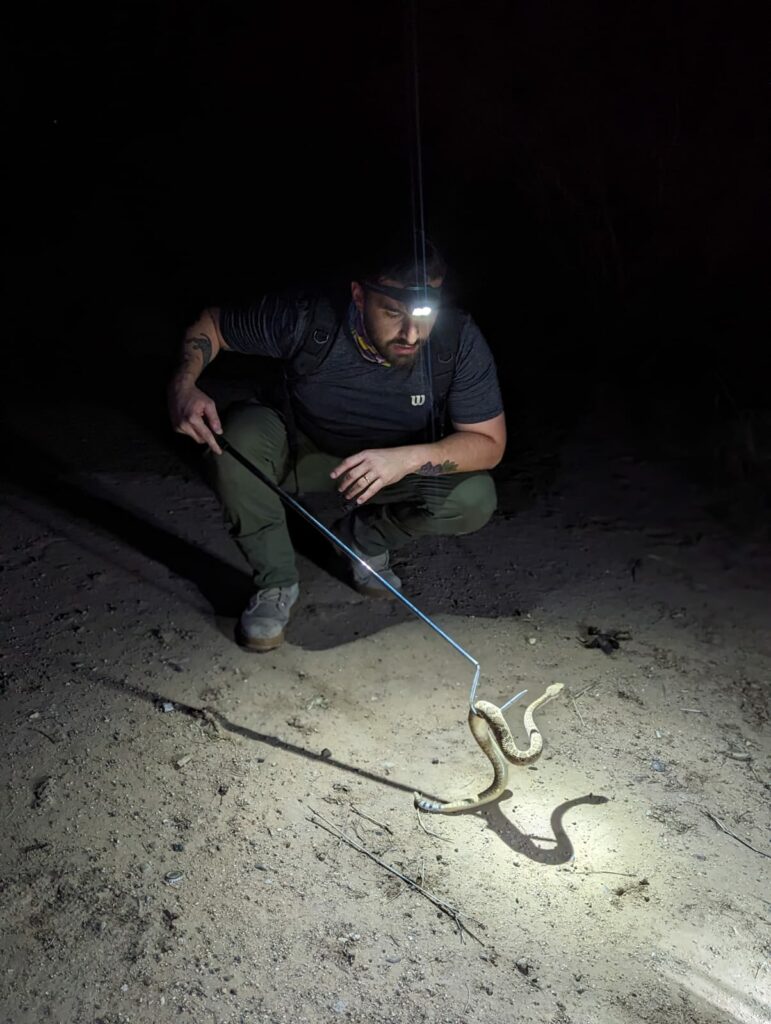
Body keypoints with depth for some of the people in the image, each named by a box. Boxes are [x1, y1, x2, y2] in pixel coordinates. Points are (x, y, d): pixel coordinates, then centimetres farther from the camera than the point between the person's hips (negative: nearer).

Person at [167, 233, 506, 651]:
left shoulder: (459, 341, -28)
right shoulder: (305, 319, -30)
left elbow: (489, 443, -22)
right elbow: (209, 325, -13)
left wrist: (408, 458, -40)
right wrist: (183, 386, -34)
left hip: (400, 463, 1)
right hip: (305, 448, 0)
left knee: (474, 499, -27)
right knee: (237, 432, -30)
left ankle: (363, 537, 4)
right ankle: (274, 584, -10)